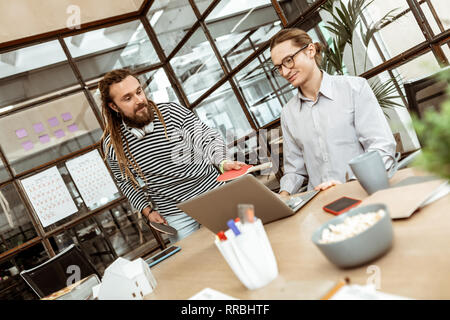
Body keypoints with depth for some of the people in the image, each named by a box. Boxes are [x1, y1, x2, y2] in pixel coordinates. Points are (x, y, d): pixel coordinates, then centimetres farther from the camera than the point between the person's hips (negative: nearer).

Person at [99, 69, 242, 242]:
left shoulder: (171, 111, -11)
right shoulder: (112, 145, -6)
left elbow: (209, 137, -10)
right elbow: (126, 182, 9)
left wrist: (222, 161, -29)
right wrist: (147, 210, 1)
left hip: (212, 193, 0)